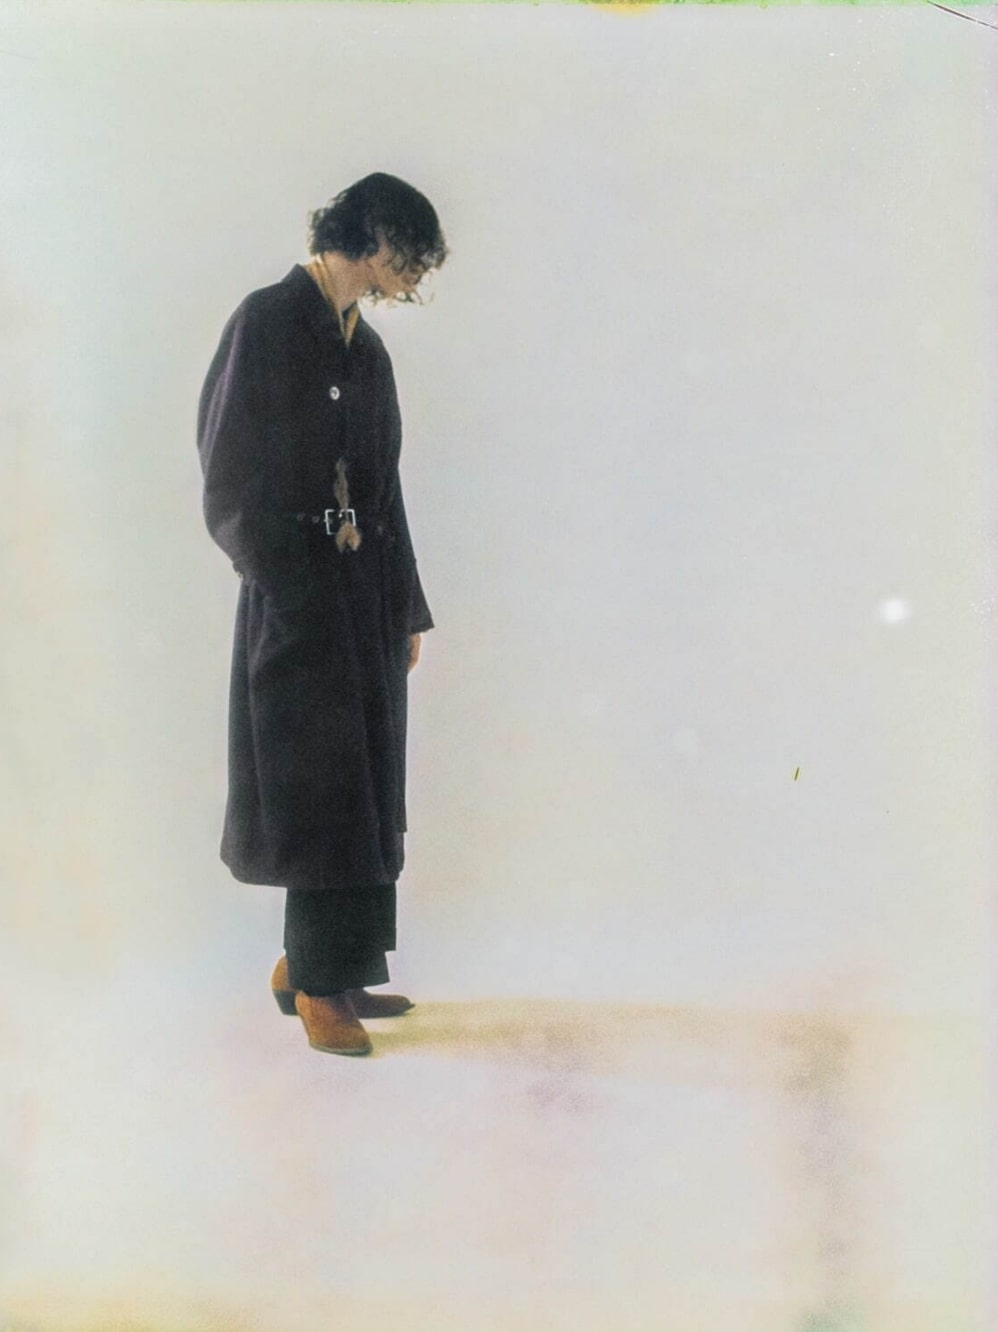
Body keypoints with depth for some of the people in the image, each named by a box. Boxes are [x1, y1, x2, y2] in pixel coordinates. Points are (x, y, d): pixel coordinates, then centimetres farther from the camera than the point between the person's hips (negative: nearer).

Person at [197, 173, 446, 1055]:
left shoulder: (366, 348, 15)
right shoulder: (268, 322, -8)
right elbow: (233, 471, -13)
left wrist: (405, 611, 15)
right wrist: (290, 589, -16)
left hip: (368, 594, 8)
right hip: (300, 594, -8)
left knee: (361, 789, 9)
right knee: (320, 782, -2)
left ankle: (322, 968, 20)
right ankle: (318, 981, 10)